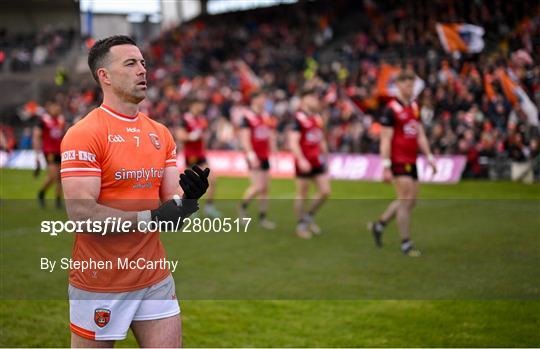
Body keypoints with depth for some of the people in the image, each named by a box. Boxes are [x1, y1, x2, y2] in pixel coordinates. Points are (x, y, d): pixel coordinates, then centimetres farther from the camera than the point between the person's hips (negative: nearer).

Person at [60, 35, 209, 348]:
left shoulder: (161, 134, 9)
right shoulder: (83, 134, -12)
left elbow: (169, 202, 9)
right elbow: (80, 212, -20)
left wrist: (188, 197, -14)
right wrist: (149, 218, -23)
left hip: (156, 278, 6)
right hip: (100, 282, -6)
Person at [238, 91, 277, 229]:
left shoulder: (268, 117, 12)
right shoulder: (248, 117, -9)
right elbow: (244, 138, -14)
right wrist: (251, 155, -22)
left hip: (265, 157, 7)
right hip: (254, 158, -7)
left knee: (265, 188, 6)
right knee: (258, 186, -13)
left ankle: (262, 217, 12)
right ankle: (242, 207, 9)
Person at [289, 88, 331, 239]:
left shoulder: (317, 118, 12)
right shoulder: (299, 118, -12)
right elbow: (293, 142, -19)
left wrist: (325, 156, 20)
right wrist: (301, 160, -27)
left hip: (317, 162, 7)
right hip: (304, 163, -7)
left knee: (325, 191, 2)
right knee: (302, 195, 3)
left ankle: (309, 216, 21)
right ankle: (301, 224, 15)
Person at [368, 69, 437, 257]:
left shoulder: (414, 106, 12)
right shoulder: (391, 109, -11)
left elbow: (420, 135, 18)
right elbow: (385, 140, -14)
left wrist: (429, 157, 12)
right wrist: (386, 167, -18)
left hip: (411, 161, 8)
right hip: (398, 162, -8)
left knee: (411, 200, 12)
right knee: (406, 201, -7)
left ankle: (379, 225, 26)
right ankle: (406, 244, 1)